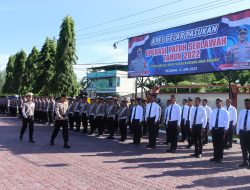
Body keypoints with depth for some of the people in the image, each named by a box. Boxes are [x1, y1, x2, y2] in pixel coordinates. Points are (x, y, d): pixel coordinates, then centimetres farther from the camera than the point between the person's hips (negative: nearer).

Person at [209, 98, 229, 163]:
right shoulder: (213, 111, 9)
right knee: (215, 143, 8)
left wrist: (225, 129, -10)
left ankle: (220, 158, 13)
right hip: (214, 129, 4)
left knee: (221, 144, 3)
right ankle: (215, 157, 19)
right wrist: (210, 128, 6)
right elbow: (211, 120, 12)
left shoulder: (225, 111, -2)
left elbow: (227, 121, -4)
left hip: (221, 129, -4)